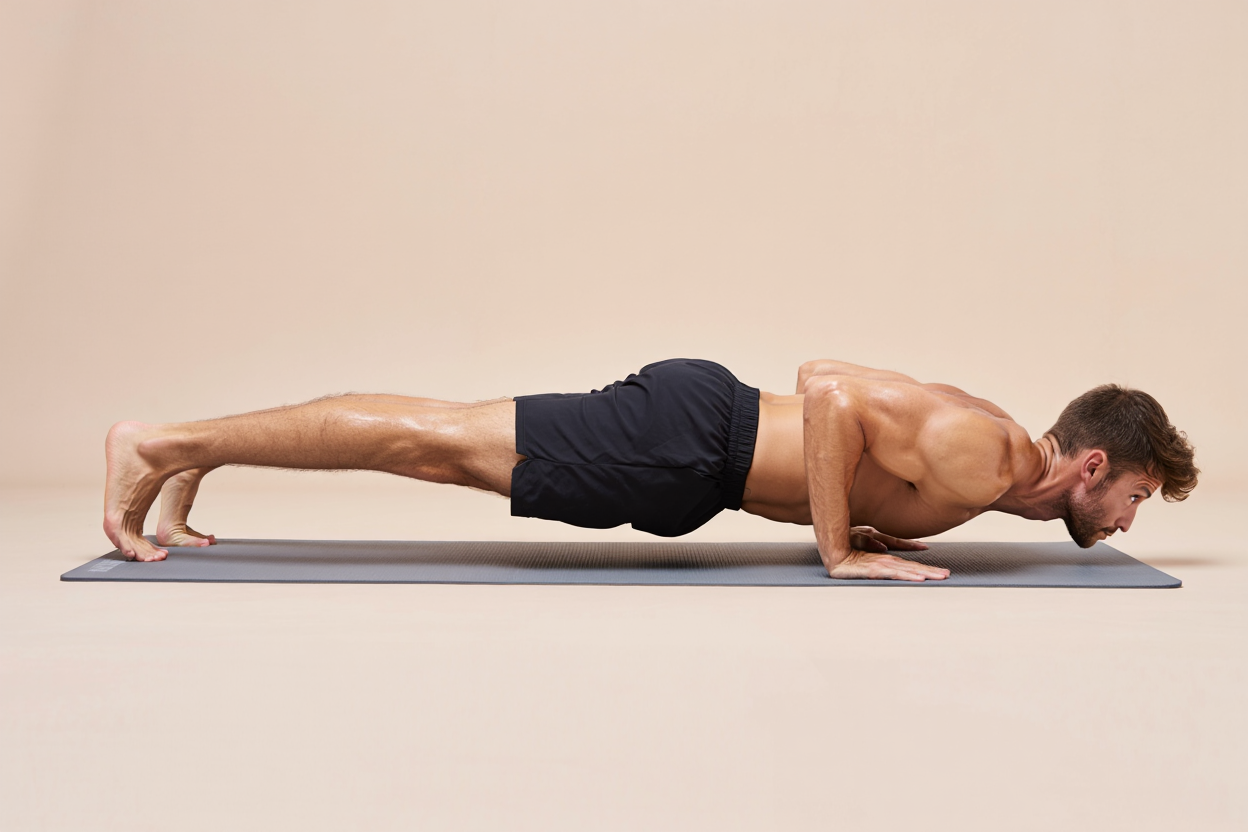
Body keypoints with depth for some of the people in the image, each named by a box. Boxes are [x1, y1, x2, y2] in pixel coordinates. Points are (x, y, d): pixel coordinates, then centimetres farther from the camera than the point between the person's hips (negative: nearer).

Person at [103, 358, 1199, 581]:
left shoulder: (980, 434, 14)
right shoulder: (982, 460, -17)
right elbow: (830, 390, -29)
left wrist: (857, 520, 15)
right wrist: (840, 550, -21)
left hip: (705, 425, 8)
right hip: (687, 439, -8)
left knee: (446, 449, 9)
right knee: (441, 441, -7)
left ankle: (193, 456, 15)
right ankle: (164, 443, -1)